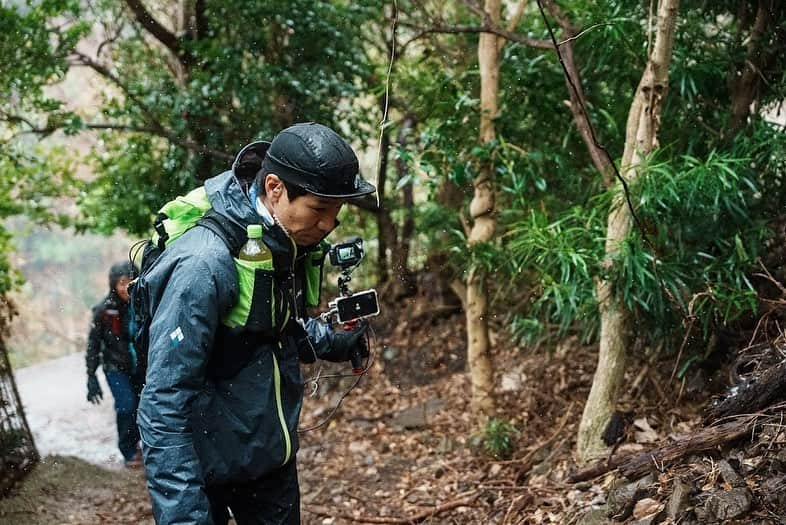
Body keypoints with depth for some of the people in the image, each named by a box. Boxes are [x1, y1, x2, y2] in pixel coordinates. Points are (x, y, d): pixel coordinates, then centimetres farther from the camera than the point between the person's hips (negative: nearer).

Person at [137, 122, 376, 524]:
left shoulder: (289, 244, -3)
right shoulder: (206, 262, -27)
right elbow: (164, 404, -27)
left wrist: (334, 340, 1)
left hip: (272, 455, 7)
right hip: (206, 466, -7)